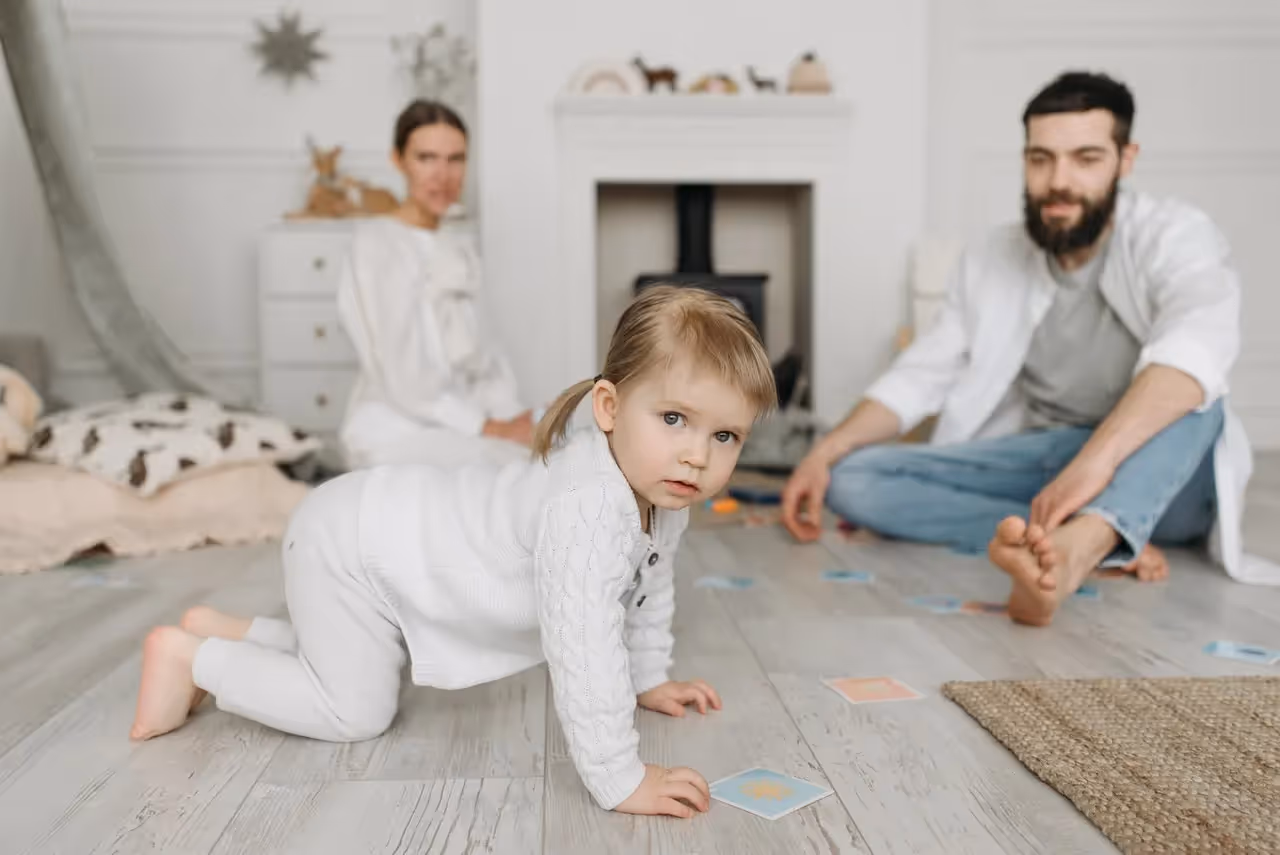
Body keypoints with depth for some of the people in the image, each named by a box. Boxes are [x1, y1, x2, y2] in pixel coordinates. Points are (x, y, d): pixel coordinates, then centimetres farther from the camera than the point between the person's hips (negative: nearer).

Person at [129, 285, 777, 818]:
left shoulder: (664, 494, -8)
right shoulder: (588, 507, -39)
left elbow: (646, 591, 10)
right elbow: (583, 645, -42)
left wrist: (649, 681, 17)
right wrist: (619, 781, -36)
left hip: (383, 521, 9)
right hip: (348, 543, -9)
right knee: (356, 711, 1)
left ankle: (227, 631, 40)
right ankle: (190, 656, 14)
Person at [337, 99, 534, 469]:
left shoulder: (460, 246, 14)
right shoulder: (376, 243, -9)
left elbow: (485, 353, 12)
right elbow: (404, 378, -15)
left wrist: (513, 417, -6)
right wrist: (491, 429, -15)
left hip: (459, 422, 7)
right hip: (397, 432, -6)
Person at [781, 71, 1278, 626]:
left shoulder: (1173, 235, -11)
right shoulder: (990, 261, 4)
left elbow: (1197, 346, -32)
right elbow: (920, 376, 6)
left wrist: (1095, 459, -48)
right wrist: (824, 453, -9)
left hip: (1164, 480, -3)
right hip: (1045, 466, 4)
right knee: (853, 478, -18)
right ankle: (1101, 544, -29)